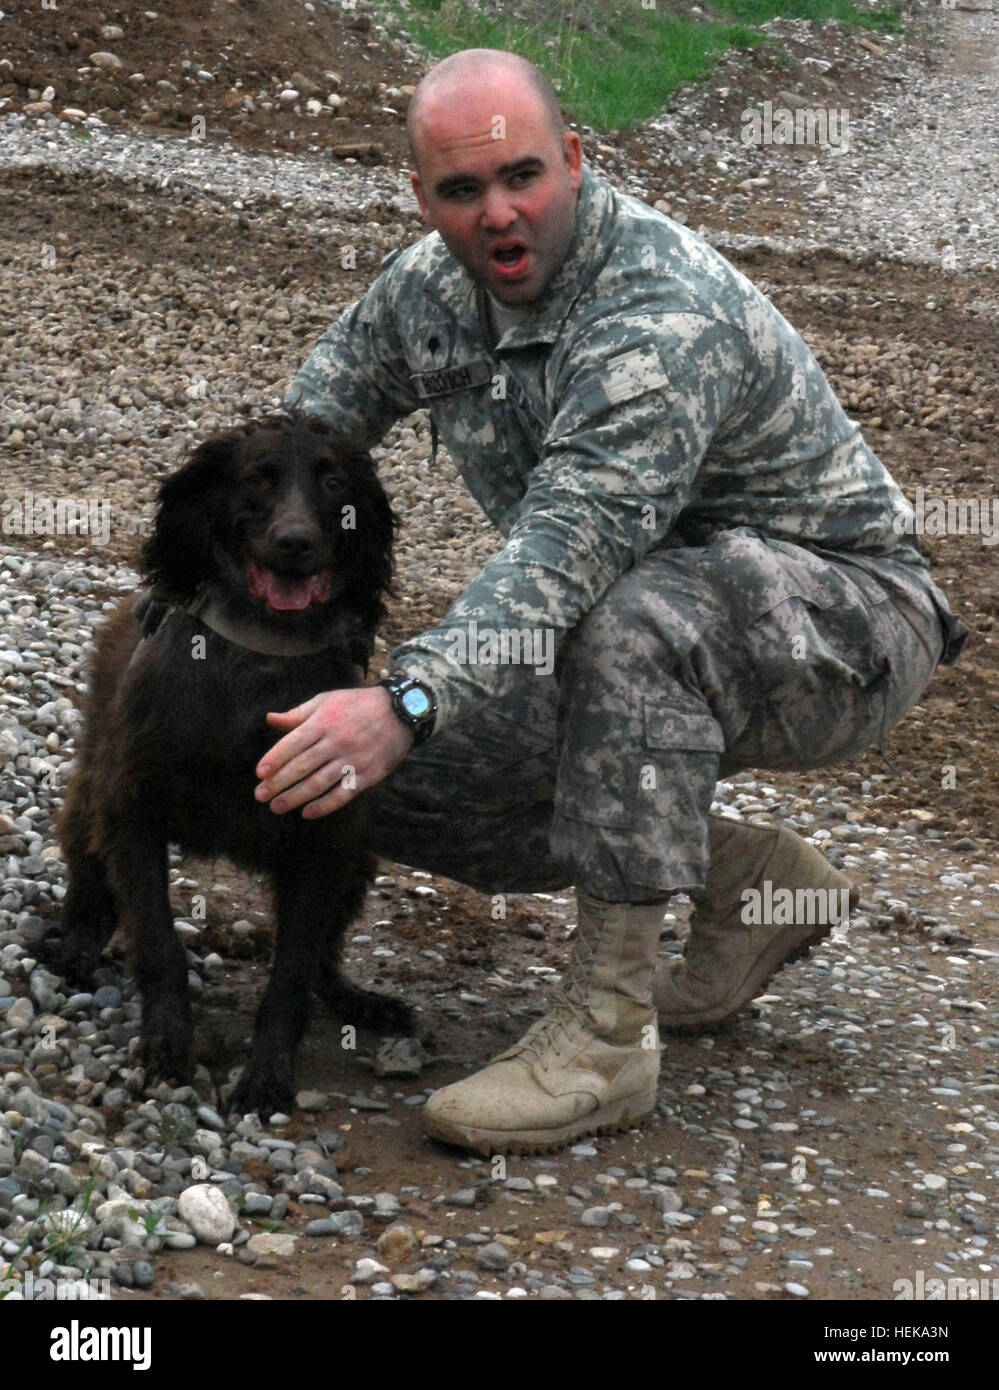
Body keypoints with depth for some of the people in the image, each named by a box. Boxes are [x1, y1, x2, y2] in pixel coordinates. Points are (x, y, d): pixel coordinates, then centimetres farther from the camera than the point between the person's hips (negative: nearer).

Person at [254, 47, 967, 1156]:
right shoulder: (430, 284, -2)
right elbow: (315, 412, 17)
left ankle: (606, 1029, -32)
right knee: (395, 788, -6)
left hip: (844, 620, -8)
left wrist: (407, 702, -55)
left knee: (636, 620, -41)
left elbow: (569, 542, -43)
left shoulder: (667, 317, -29)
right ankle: (746, 879, 6)